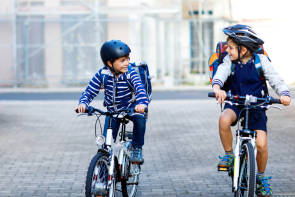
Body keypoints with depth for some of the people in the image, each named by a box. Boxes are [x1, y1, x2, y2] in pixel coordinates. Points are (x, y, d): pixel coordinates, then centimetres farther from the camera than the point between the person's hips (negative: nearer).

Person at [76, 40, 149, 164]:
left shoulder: (130, 73, -21)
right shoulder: (102, 74, -17)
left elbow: (140, 89, -35)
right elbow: (90, 91, -13)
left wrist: (142, 103, -57)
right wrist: (83, 103, -34)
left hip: (130, 107, -1)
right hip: (112, 110, 1)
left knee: (140, 119, -31)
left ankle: (137, 149, -10)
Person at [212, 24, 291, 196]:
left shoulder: (261, 61, -8)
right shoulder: (229, 61, -4)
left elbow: (275, 79, -15)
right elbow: (221, 73, -22)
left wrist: (284, 94, -35)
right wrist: (217, 87, -45)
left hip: (256, 106, -1)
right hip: (235, 103, 1)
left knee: (261, 144, -15)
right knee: (224, 119, -34)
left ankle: (261, 177, 12)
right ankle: (229, 155, -11)